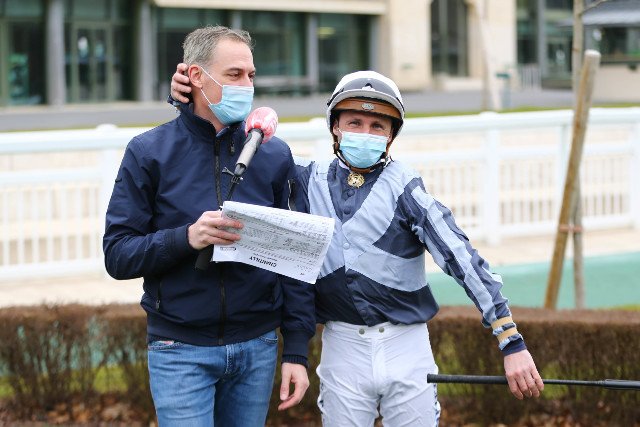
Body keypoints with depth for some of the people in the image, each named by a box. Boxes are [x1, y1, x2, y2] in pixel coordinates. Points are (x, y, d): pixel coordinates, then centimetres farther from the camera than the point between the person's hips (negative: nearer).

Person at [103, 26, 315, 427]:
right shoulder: (150, 153, -2)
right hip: (181, 350, -3)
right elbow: (118, 255, -6)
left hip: (257, 348, 3)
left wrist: (297, 352, 1)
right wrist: (185, 238, -23)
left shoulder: (274, 154, 6)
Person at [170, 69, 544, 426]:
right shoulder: (310, 180, 5)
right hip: (343, 350, 2)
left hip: (405, 347, -2)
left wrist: (511, 340, -22)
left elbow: (460, 256, -13)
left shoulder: (402, 186, -5)